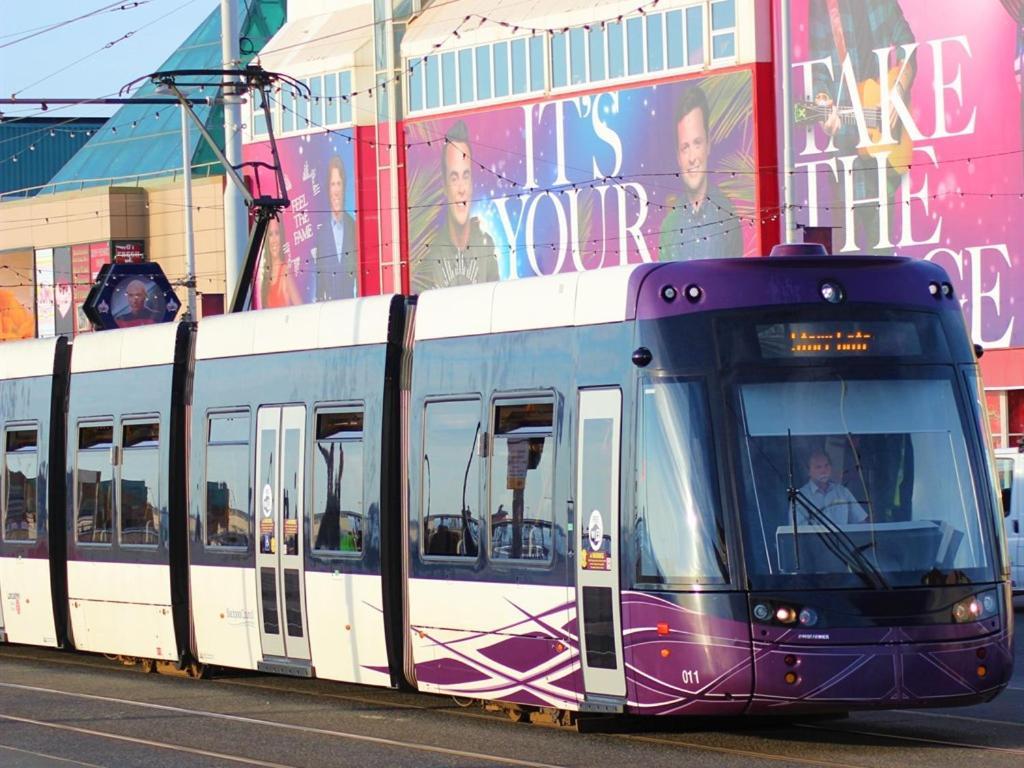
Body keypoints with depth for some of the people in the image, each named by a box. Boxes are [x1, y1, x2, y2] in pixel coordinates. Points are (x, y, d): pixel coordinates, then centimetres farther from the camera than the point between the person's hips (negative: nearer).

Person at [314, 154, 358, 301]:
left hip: (351, 299, 0)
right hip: (328, 301, 0)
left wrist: (356, 294, -3)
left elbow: (359, 271, 6)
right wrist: (320, 300, -3)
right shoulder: (321, 231, 4)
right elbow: (319, 278, 5)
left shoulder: (354, 226, 4)